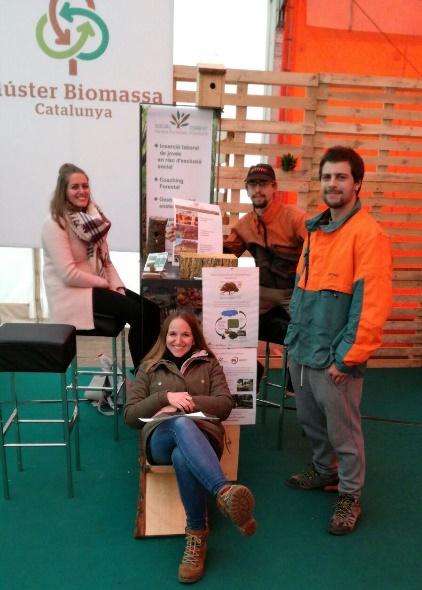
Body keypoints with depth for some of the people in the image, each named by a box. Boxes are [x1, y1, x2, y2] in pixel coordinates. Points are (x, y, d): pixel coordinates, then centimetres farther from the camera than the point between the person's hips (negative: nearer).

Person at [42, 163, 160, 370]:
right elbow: (69, 274, -21)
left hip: (97, 285, 8)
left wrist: (118, 287, -5)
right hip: (71, 293, -8)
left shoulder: (93, 216, 10)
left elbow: (105, 260, 11)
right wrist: (106, 283, -12)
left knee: (151, 309, -11)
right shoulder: (55, 223, -14)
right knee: (138, 314, -21)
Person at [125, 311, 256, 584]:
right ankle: (225, 491, -61)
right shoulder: (150, 367, 23)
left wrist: (188, 402, -7)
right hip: (161, 439, 0)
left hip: (202, 436, 1)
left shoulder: (209, 364, 22)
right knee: (181, 424, -42)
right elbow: (130, 415, 11)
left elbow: (225, 405, 8)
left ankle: (197, 535, -35)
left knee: (182, 456, -42)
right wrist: (166, 398, -5)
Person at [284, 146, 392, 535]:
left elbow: (373, 303, -18)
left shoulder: (368, 233, -14)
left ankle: (350, 495, 28)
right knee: (312, 422, 22)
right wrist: (295, 335, 14)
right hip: (301, 351, 7)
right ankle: (325, 471, 44)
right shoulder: (316, 229, 10)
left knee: (343, 430, 9)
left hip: (334, 357, -7)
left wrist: (348, 357, -17)